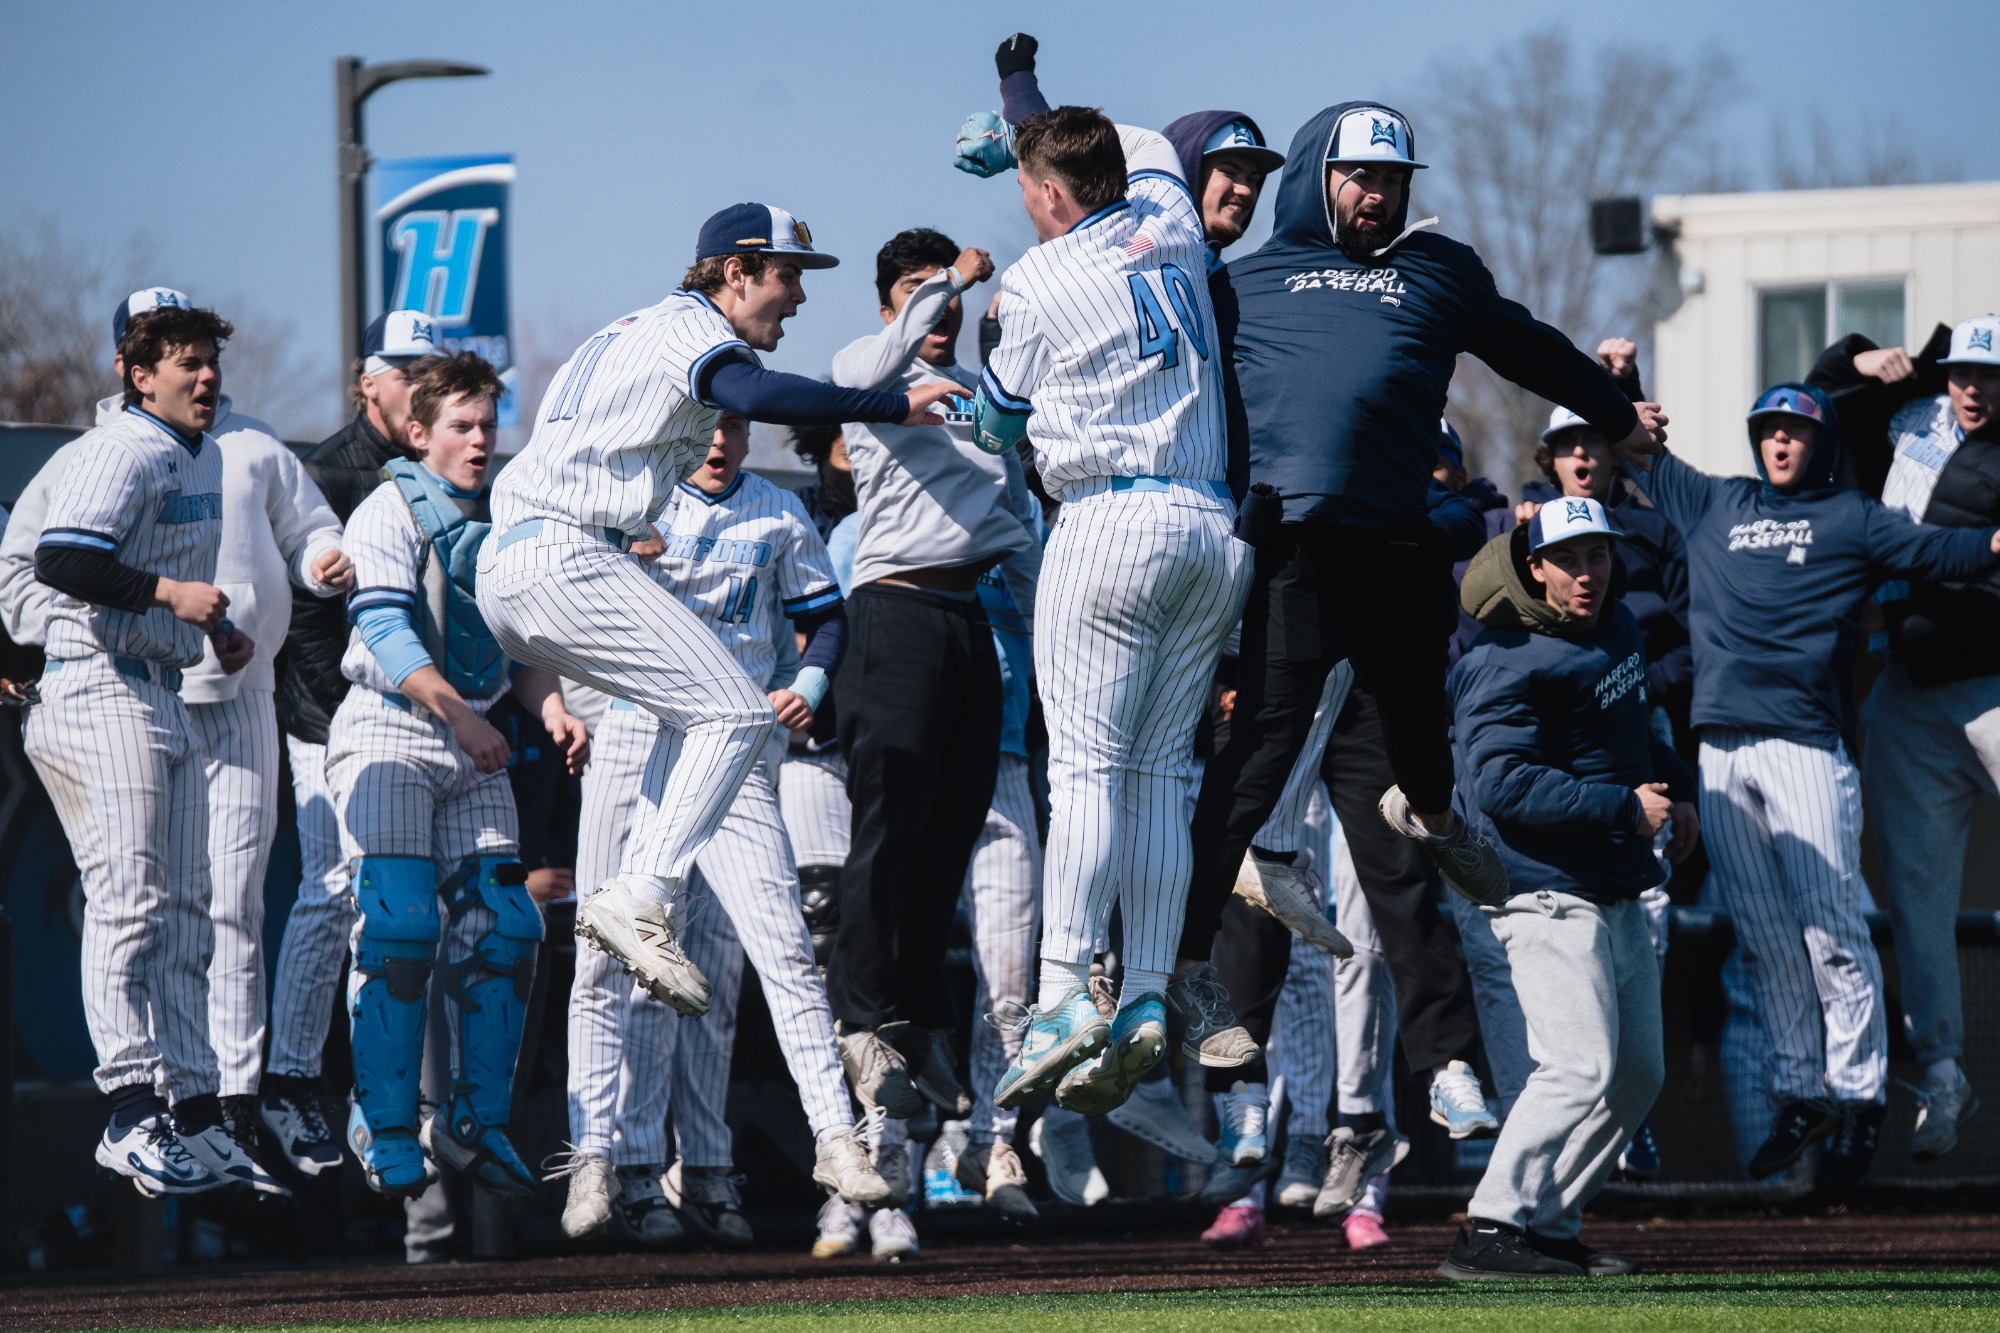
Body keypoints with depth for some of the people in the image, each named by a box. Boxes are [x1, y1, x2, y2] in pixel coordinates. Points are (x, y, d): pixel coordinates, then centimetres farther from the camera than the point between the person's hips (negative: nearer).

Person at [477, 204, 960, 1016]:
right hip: (567, 560, -10)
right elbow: (759, 395, -26)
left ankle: (635, 898, 7)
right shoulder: (692, 329, -6)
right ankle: (641, 903, -20)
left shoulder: (641, 331, 27)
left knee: (702, 707, 19)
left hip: (504, 575, 10)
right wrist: (896, 407, -27)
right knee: (736, 713, -12)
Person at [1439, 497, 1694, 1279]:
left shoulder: (1615, 627, 12)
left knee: (1638, 1074, 12)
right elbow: (1502, 786, -26)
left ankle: (1549, 1225, 17)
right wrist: (1627, 809, -24)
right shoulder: (1508, 667, -17)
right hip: (1550, 893, -10)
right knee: (1581, 1067, -21)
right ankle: (1491, 1233, -21)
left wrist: (1678, 789, 14)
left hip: (1618, 896, 10)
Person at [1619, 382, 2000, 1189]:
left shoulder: (1849, 519, 10)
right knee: (1760, 933, 4)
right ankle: (1800, 1093, 10)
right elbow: (1637, 452, 32)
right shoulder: (1715, 504, 22)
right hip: (1720, 749, 4)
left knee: (1829, 925, -9)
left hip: (1806, 743, -4)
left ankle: (1858, 1095, -3)